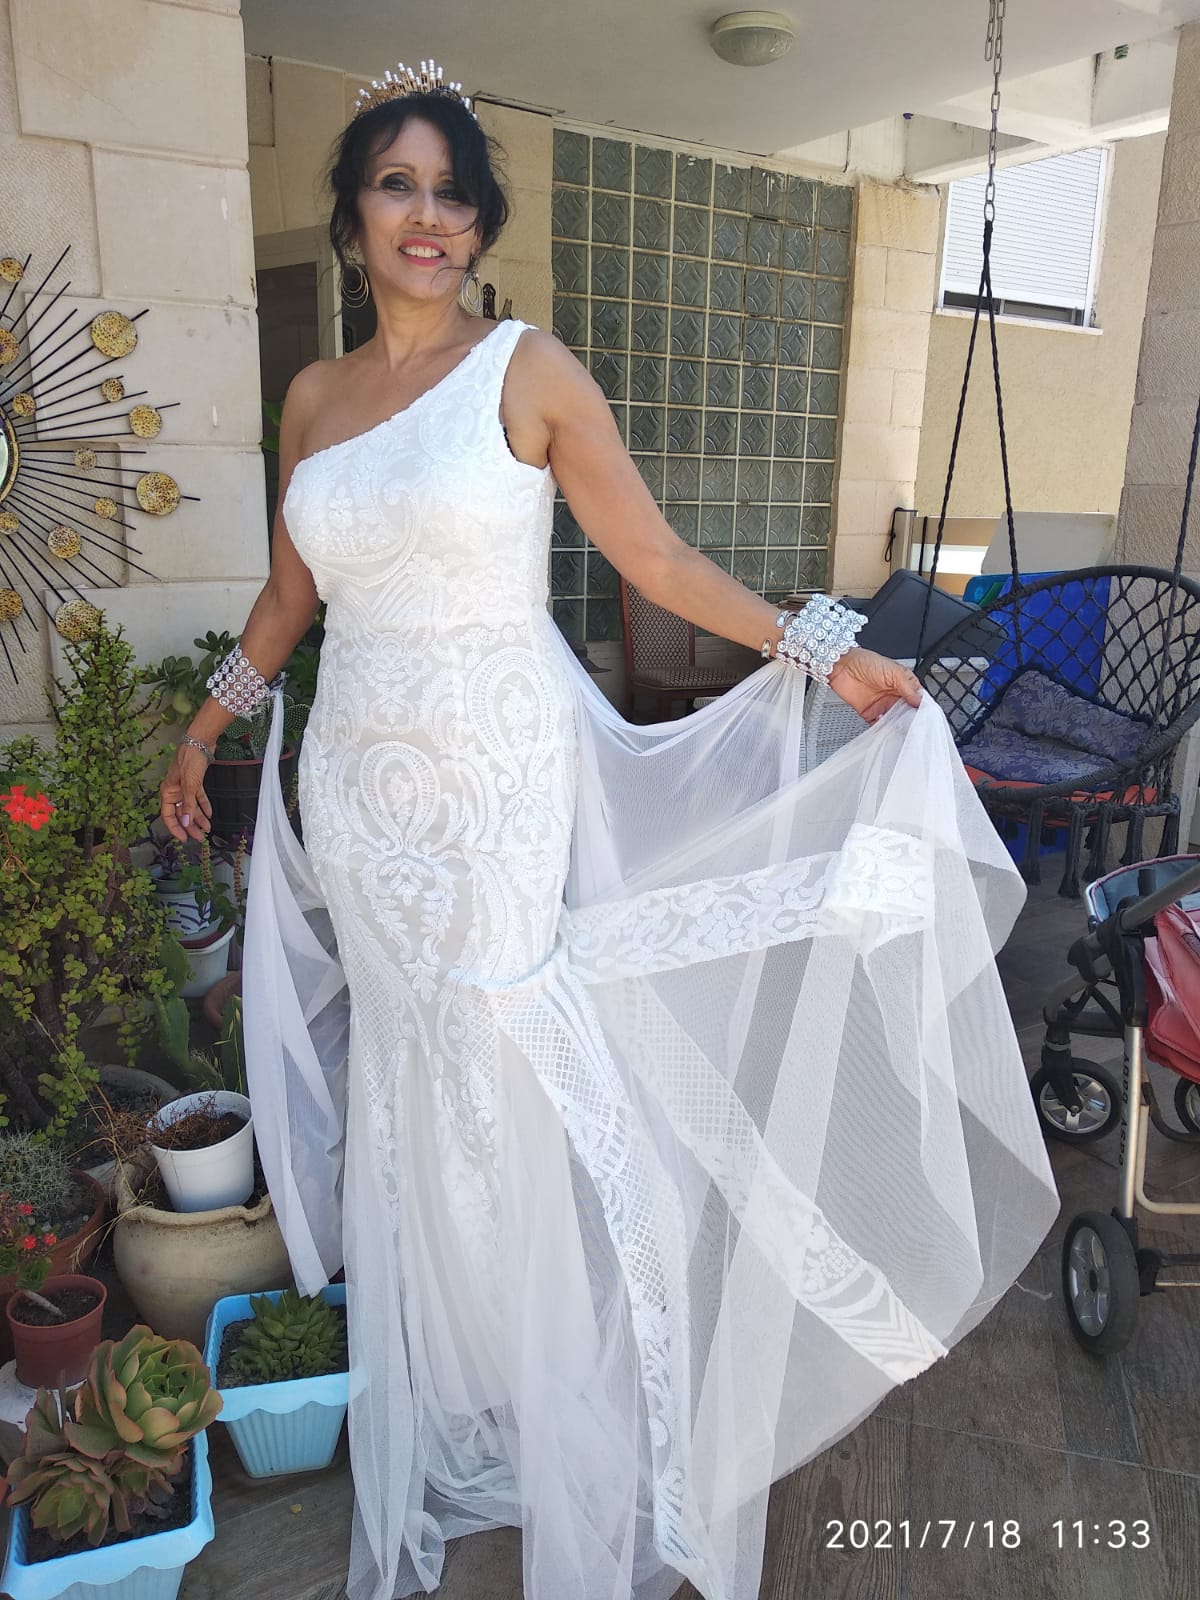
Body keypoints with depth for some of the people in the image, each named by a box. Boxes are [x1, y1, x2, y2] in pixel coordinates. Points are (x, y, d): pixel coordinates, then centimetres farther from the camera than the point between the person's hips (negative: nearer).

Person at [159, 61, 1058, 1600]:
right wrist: (203, 730, 27)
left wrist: (821, 649, -6)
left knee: (514, 1098, 4)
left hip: (500, 792, -4)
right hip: (361, 792, 4)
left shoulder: (529, 371, -2)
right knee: (401, 1101, 14)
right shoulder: (312, 396, 10)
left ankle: (564, 1433, 29)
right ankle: (432, 1411, 37)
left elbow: (655, 557, -2)